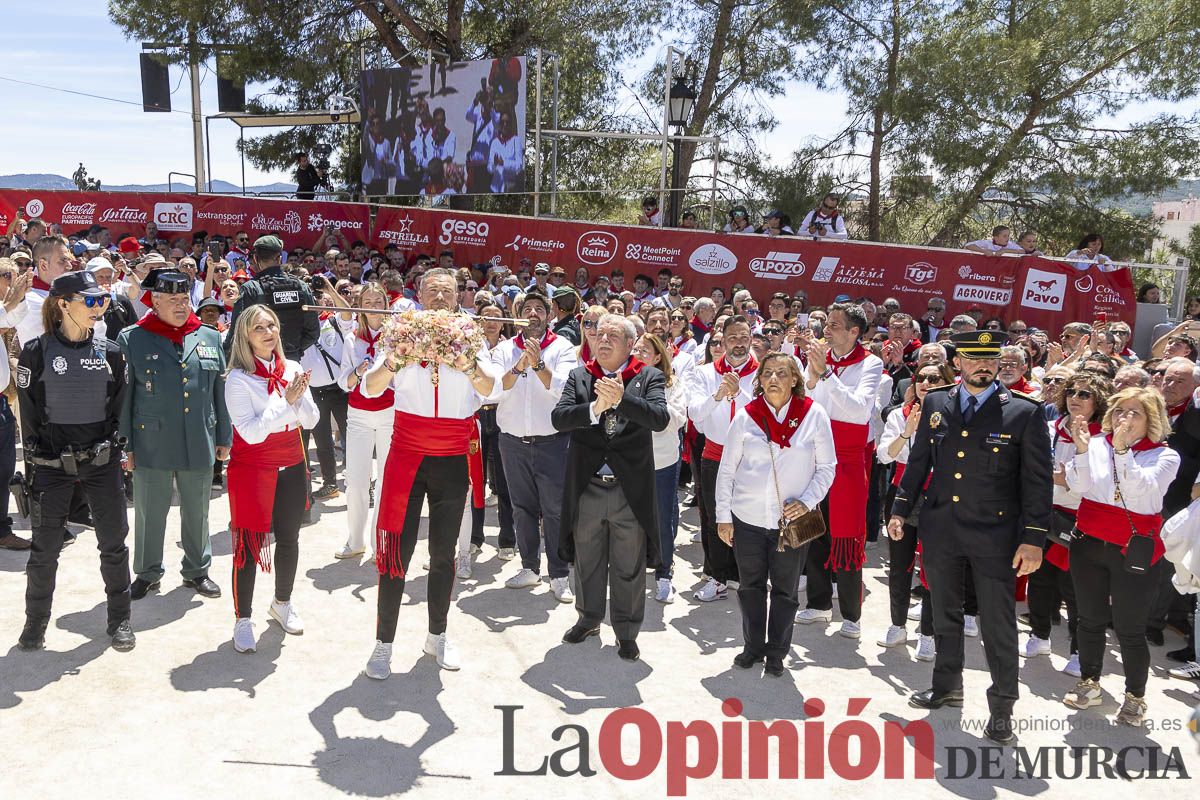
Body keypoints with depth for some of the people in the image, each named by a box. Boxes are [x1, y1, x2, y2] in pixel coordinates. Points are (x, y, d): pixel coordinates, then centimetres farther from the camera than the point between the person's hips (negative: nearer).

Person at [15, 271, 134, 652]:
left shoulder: (109, 352, 4)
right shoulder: (37, 352, -4)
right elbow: (29, 410, -2)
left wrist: (113, 446, 4)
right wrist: (35, 461, -3)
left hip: (102, 460, 2)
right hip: (52, 463, -2)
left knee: (114, 542, 6)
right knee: (45, 547, 6)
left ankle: (119, 620, 20)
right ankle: (36, 621, 25)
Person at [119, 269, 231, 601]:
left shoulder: (210, 337, 6)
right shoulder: (131, 339, -3)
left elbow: (221, 392, 9)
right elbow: (123, 396, -3)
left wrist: (224, 437, 8)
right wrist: (125, 445, -5)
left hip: (199, 445, 2)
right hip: (151, 445, -2)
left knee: (197, 512, 14)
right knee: (149, 513, 10)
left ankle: (197, 570, 29)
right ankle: (147, 572, 28)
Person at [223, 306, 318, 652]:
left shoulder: (293, 370, 1)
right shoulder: (238, 378, -13)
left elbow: (311, 421, 1)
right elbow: (250, 432, -21)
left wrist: (300, 398, -18)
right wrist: (285, 400, -23)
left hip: (291, 467, 5)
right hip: (251, 468, -5)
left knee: (289, 538, 16)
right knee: (250, 543, 0)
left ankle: (282, 602, 37)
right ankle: (242, 619, 15)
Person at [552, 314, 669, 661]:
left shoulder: (649, 378, -2)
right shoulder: (579, 376, 4)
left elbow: (660, 418, -18)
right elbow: (558, 417, -9)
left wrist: (620, 399, -31)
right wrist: (595, 407, -26)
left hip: (631, 489, -2)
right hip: (586, 487, 2)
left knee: (629, 567, 9)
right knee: (586, 561, 18)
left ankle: (626, 632, 27)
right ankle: (589, 619, 39)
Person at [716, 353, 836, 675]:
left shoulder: (814, 415, -5)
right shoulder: (745, 417, -3)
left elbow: (826, 467, 1)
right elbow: (727, 470, 2)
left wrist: (807, 501, -13)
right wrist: (723, 515, 1)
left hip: (793, 520, -1)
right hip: (747, 518, 1)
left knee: (786, 589, 11)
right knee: (750, 586, 14)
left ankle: (776, 652, 28)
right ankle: (753, 646, 32)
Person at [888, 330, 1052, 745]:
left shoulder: (1024, 412, -7)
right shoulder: (935, 403, 4)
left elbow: (1037, 481, -7)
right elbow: (919, 461, 11)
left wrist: (1033, 539, -11)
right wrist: (900, 509, 8)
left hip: (995, 534, -3)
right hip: (940, 531, 4)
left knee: (998, 625, 4)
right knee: (945, 615, 17)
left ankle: (1002, 706, 21)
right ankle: (947, 685, 36)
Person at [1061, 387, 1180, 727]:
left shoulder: (1165, 456, -4)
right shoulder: (1097, 445, 0)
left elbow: (1141, 489, -22)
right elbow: (1077, 486, -11)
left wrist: (1122, 449, -32)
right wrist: (1081, 449, -25)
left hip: (1132, 551, -3)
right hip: (1088, 545, 3)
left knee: (1129, 629, 2)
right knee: (1090, 619, 14)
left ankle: (1135, 697, 21)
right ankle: (1089, 684, 30)